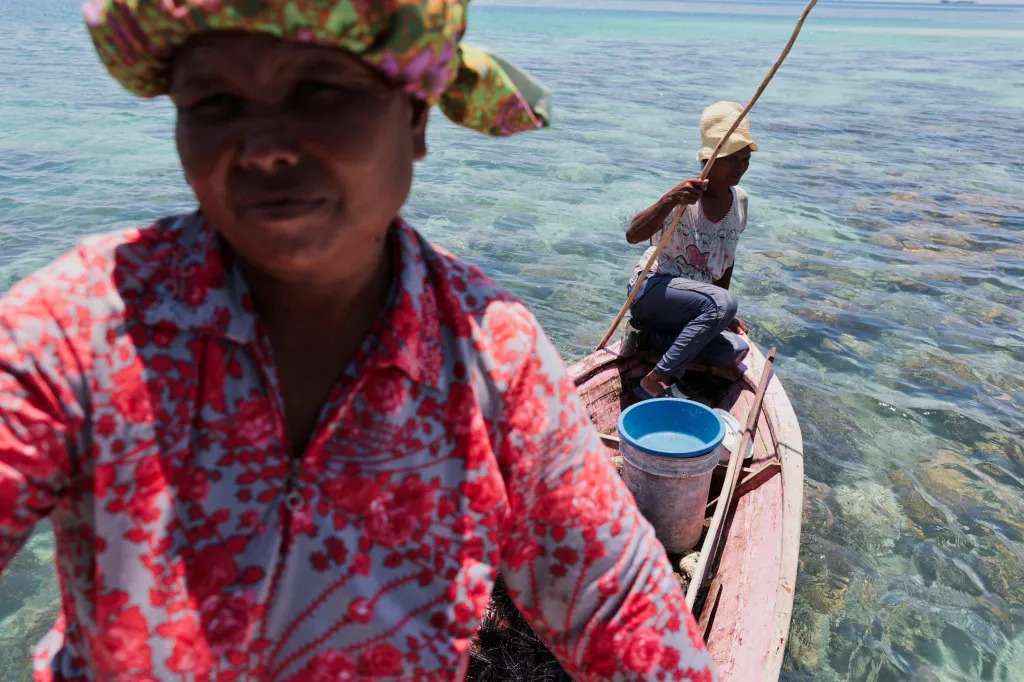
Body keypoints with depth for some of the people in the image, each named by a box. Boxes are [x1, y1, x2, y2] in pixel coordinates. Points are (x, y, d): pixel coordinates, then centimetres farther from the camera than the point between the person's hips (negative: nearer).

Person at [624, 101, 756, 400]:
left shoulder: (740, 200, 4)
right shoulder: (685, 196, -16)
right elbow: (632, 235, -31)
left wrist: (723, 316, 13)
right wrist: (670, 200, -47)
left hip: (695, 298, 7)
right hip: (653, 288, -7)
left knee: (736, 350, -15)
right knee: (722, 302, -34)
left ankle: (649, 334, -1)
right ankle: (656, 382, -27)